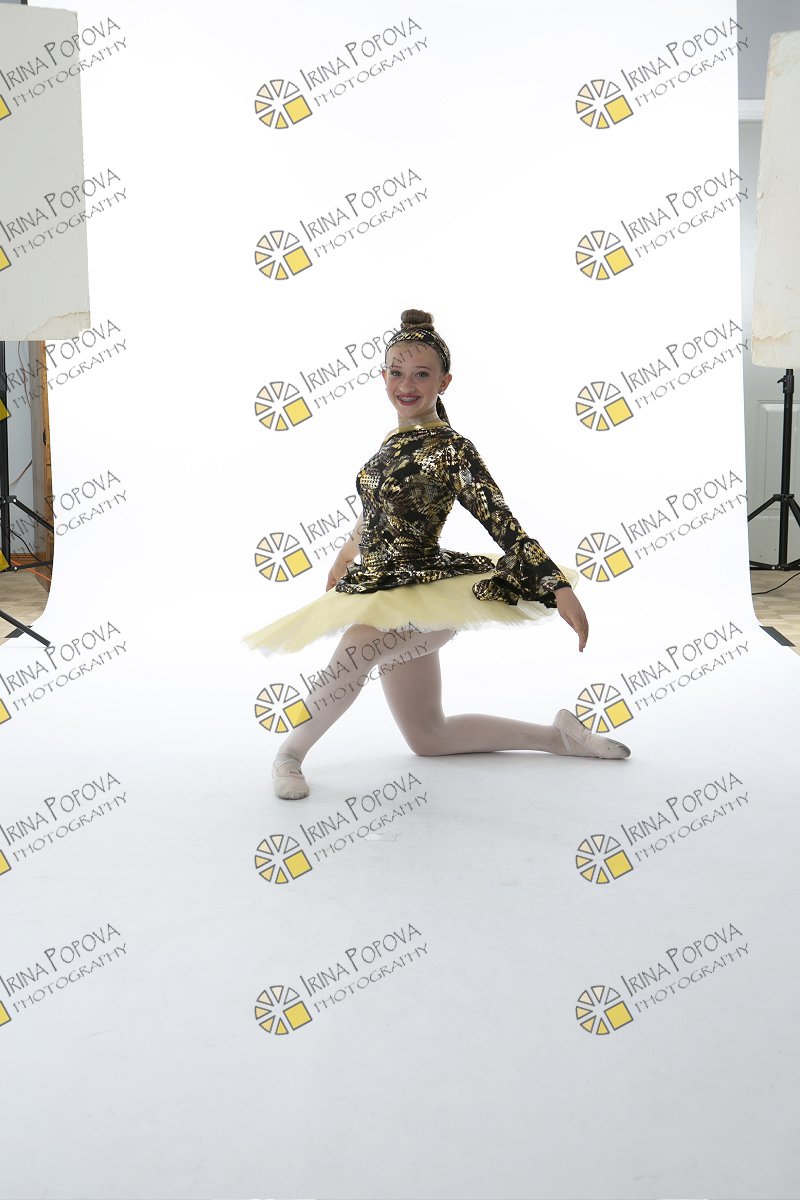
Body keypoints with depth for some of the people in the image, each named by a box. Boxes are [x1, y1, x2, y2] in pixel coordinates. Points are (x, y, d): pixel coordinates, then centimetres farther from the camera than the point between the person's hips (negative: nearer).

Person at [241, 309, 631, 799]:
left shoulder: (452, 448, -14)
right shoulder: (395, 440, 8)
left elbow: (502, 523, -19)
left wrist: (560, 587, -25)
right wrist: (346, 556, 32)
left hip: (422, 590, -8)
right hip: (380, 591, 9)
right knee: (428, 737, 15)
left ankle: (290, 753, -17)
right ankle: (558, 734, 25)